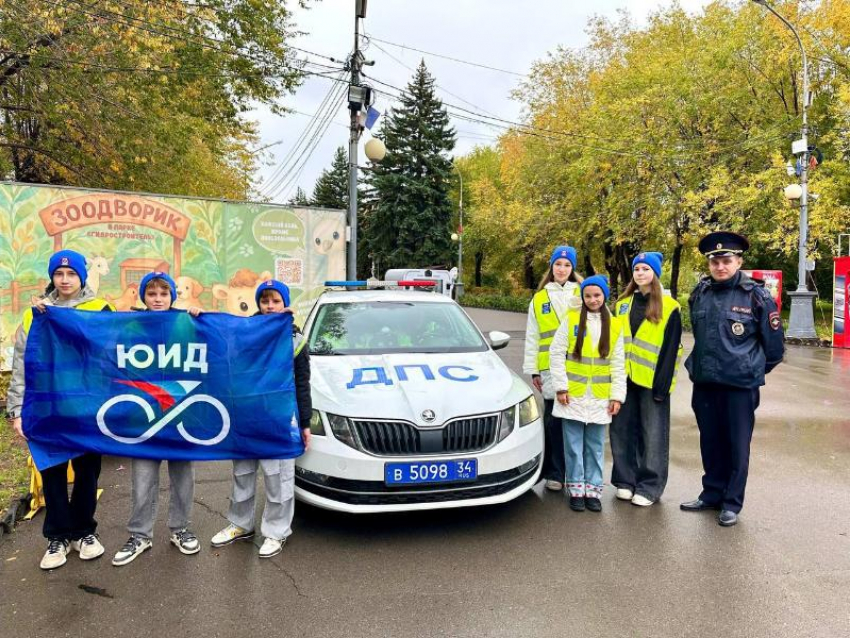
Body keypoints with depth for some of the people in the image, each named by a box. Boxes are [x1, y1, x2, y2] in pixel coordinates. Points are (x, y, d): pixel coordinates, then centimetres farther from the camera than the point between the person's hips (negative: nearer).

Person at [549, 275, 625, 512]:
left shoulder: (615, 326, 5)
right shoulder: (571, 319, -1)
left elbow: (618, 364, 6)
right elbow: (557, 353, -3)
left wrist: (617, 395, 1)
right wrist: (560, 386, -7)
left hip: (600, 397, 2)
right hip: (573, 395, -1)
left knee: (595, 446, 9)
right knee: (574, 445, 4)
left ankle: (593, 490, 19)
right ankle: (576, 490, 15)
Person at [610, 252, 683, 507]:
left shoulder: (669, 307, -3)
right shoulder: (622, 304, 13)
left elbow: (670, 349, -7)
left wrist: (662, 384, -13)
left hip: (652, 380, -4)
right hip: (624, 378, 5)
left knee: (653, 435, 2)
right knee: (621, 429, 8)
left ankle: (649, 486, 14)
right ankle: (626, 480, 22)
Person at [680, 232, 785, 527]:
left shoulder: (756, 296, -8)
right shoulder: (700, 293, 5)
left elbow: (774, 345, 1)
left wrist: (754, 371, 9)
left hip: (741, 384, -4)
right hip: (703, 383, 4)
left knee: (737, 445, 5)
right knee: (710, 443, 13)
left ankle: (732, 503, 18)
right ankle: (712, 494, 28)